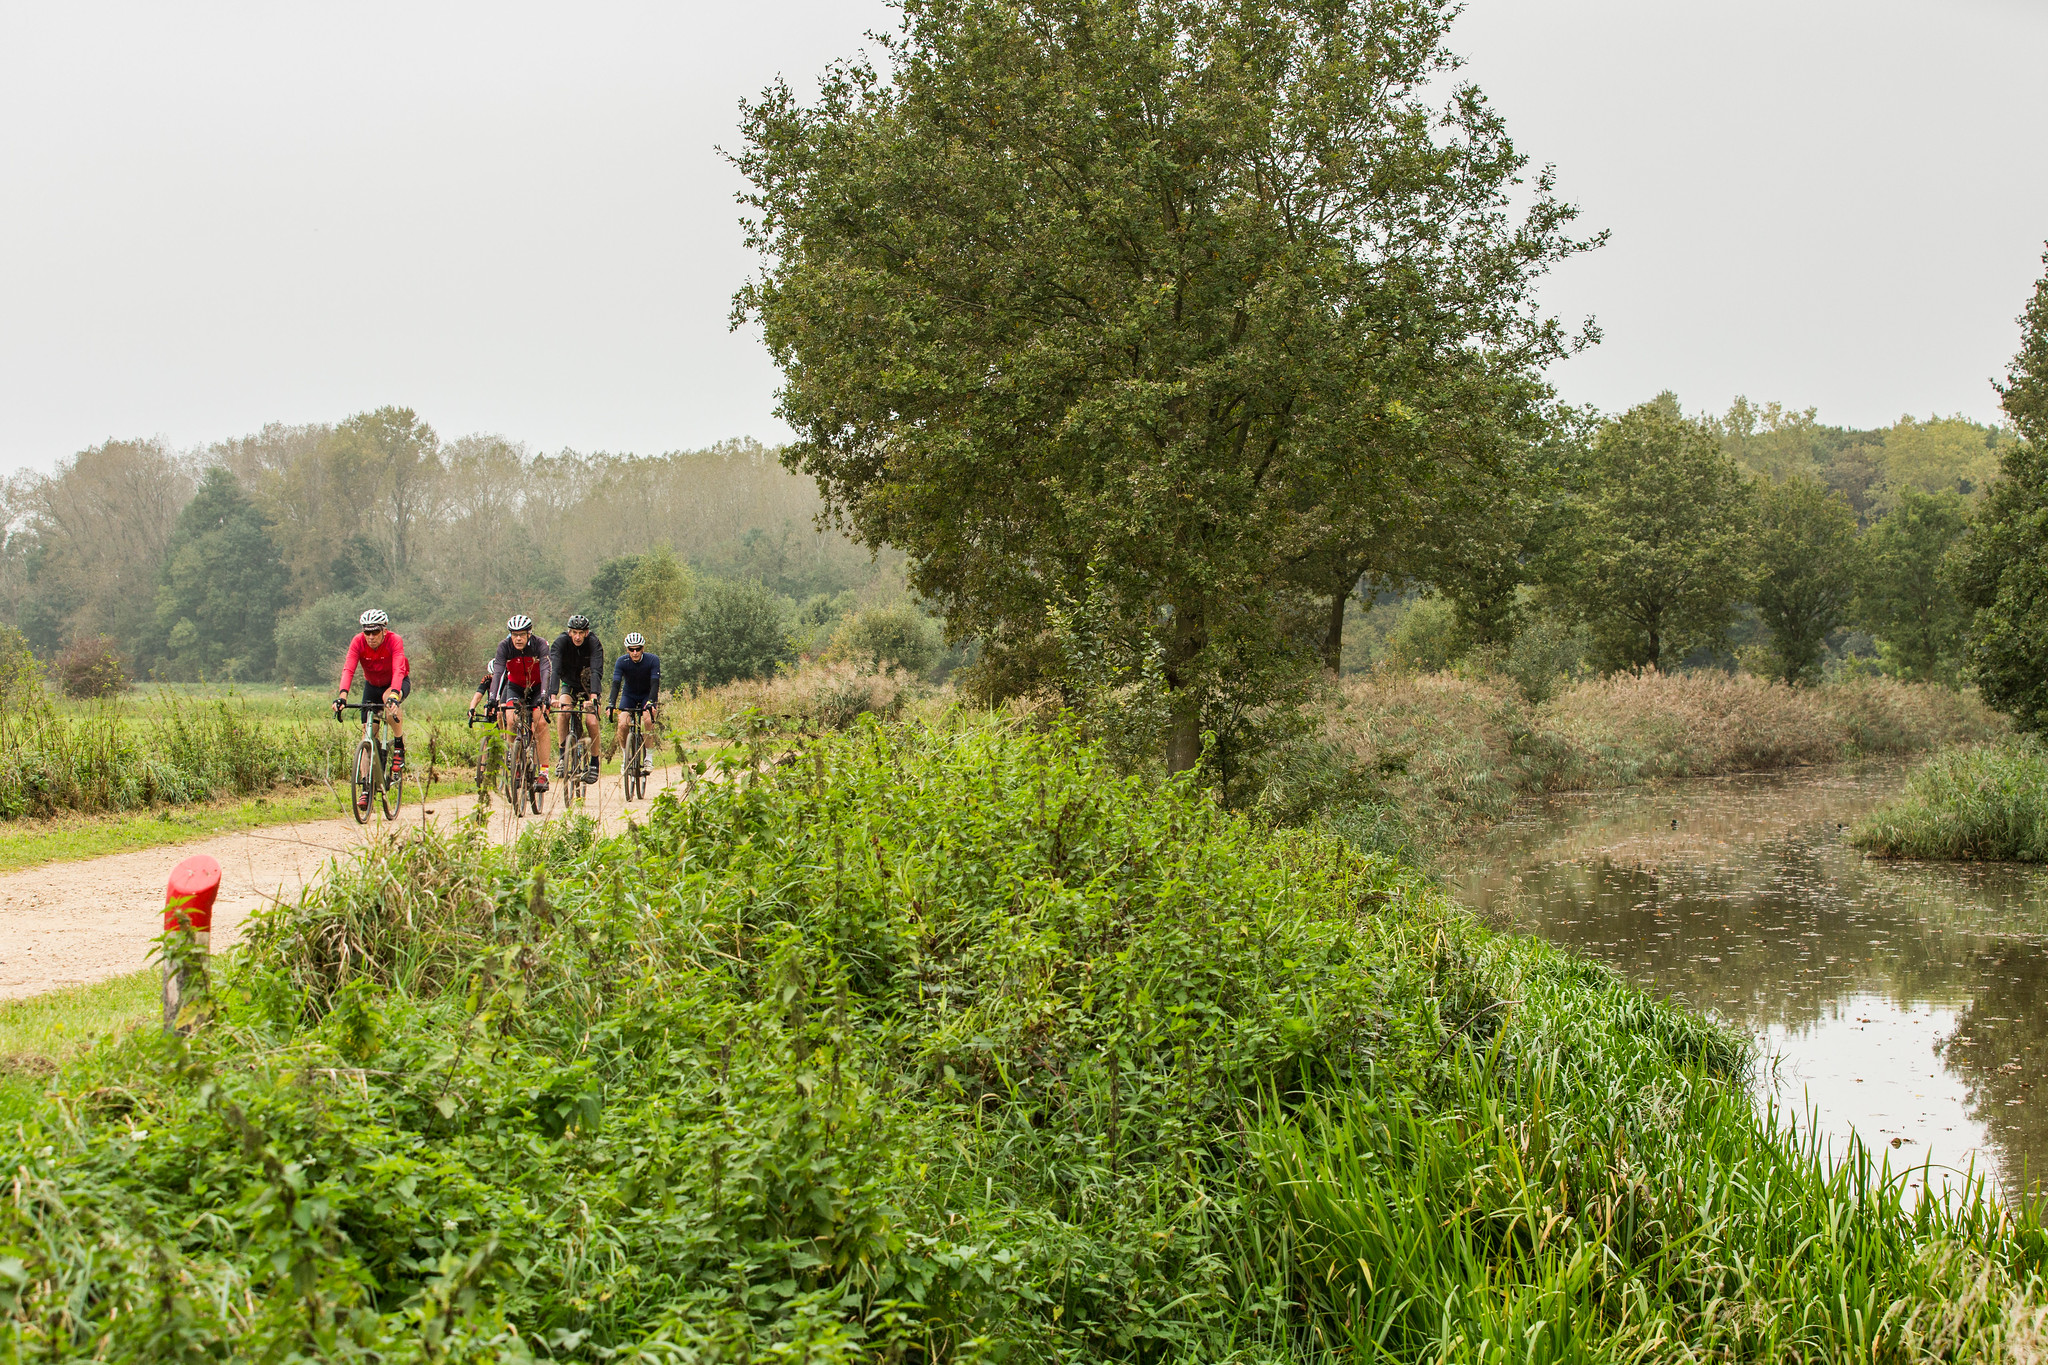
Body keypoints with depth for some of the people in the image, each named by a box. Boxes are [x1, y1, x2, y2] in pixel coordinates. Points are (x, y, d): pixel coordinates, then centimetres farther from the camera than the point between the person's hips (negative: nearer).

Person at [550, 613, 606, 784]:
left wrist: (593, 696, -51)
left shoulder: (594, 643, -24)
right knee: (562, 711, -27)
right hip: (569, 684, 1)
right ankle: (563, 757, -17)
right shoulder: (561, 641, -22)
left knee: (591, 722, -19)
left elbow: (597, 671, -36)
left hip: (589, 686, -1)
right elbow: (554, 669, -34)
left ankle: (594, 764, -1)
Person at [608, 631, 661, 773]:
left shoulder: (653, 660, -24)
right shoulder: (622, 661, -21)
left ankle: (648, 758, -16)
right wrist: (612, 705, -41)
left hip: (647, 695, -1)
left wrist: (651, 703, -45)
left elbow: (655, 683, -30)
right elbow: (616, 684, -27)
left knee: (649, 720, -28)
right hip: (629, 695, 1)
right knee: (622, 724, -20)